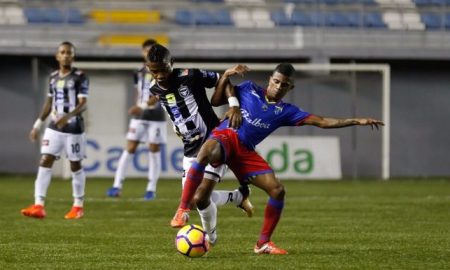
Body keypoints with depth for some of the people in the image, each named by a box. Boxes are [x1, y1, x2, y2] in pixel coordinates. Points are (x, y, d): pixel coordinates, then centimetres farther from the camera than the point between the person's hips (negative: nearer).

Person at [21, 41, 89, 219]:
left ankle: (78, 206, 19)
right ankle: (39, 206, -13)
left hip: (73, 128, -5)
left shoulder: (80, 77, -8)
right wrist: (38, 124, 17)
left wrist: (68, 116, -33)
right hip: (54, 128, 5)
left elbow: (83, 104, -16)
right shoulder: (53, 77, 10)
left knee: (75, 165, 5)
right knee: (45, 162, -8)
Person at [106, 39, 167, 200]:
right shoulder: (139, 73, 11)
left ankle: (151, 189, 6)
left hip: (156, 117, -4)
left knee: (154, 150, -2)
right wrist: (137, 109, 10)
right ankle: (117, 185, -5)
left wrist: (142, 106, -31)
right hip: (139, 118, 4)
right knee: (130, 148, -3)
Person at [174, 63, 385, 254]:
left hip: (245, 151, 4)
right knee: (207, 153, -41)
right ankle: (182, 210, -33)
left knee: (277, 190, -9)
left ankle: (263, 243, 7)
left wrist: (356, 121, 0)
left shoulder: (286, 111, 10)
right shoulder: (249, 89, 7)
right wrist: (226, 76, -5)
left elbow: (322, 122, 6)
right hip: (224, 137, -4)